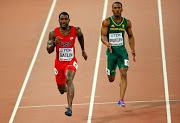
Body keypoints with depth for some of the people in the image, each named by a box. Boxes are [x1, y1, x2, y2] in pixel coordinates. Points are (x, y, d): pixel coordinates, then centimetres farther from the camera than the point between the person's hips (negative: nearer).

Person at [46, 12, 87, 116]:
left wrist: (83, 51, 22)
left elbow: (81, 37, 16)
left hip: (71, 62, -2)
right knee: (62, 90, 13)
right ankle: (65, 88, 56)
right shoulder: (54, 33, -11)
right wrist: (54, 43, -32)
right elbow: (49, 51, -12)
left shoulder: (76, 31, -9)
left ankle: (70, 107, -40)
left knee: (69, 79, -32)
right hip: (59, 63, 2)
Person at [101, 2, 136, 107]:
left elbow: (130, 36, 16)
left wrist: (133, 51, 10)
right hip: (111, 51, -1)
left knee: (123, 74, -18)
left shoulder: (127, 23, 4)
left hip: (122, 51, 1)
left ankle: (121, 99, -17)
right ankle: (113, 73, 49)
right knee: (111, 79, 8)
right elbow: (103, 36, -7)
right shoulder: (107, 22, -3)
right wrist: (107, 43, -29)